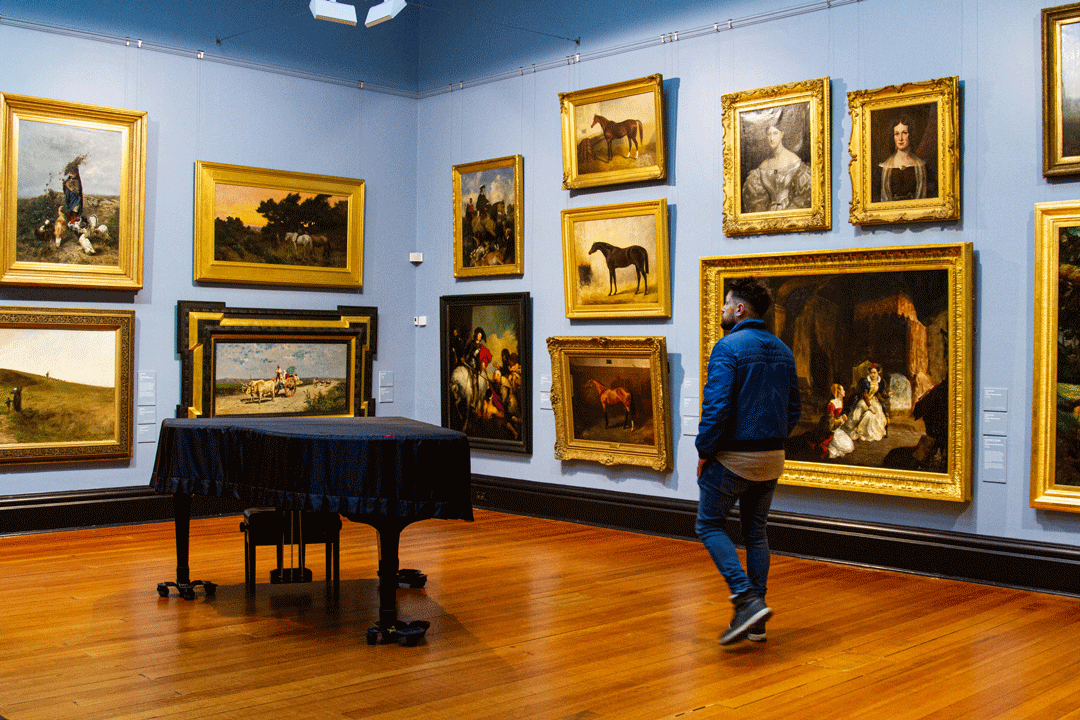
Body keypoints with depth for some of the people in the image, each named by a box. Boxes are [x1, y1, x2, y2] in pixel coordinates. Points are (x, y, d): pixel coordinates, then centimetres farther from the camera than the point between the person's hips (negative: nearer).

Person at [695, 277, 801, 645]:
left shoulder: (728, 347, -15)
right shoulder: (782, 351, 9)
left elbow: (716, 406, -21)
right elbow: (794, 407, 13)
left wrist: (704, 451, -11)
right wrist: (774, 441, 18)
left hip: (733, 457, -7)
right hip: (772, 458, 7)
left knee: (710, 525, 7)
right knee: (756, 532, 15)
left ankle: (748, 599, -8)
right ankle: (755, 620, 17)